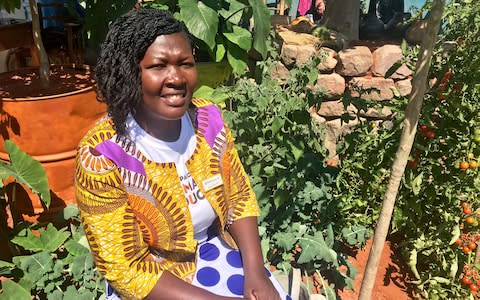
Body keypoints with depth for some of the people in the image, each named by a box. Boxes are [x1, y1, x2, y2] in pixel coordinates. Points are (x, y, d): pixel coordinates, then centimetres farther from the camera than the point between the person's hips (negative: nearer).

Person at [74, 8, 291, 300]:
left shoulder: (209, 119, -11)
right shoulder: (102, 156, -23)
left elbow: (240, 199, 0)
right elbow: (125, 270, -17)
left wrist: (255, 272, -12)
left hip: (216, 251, 4)